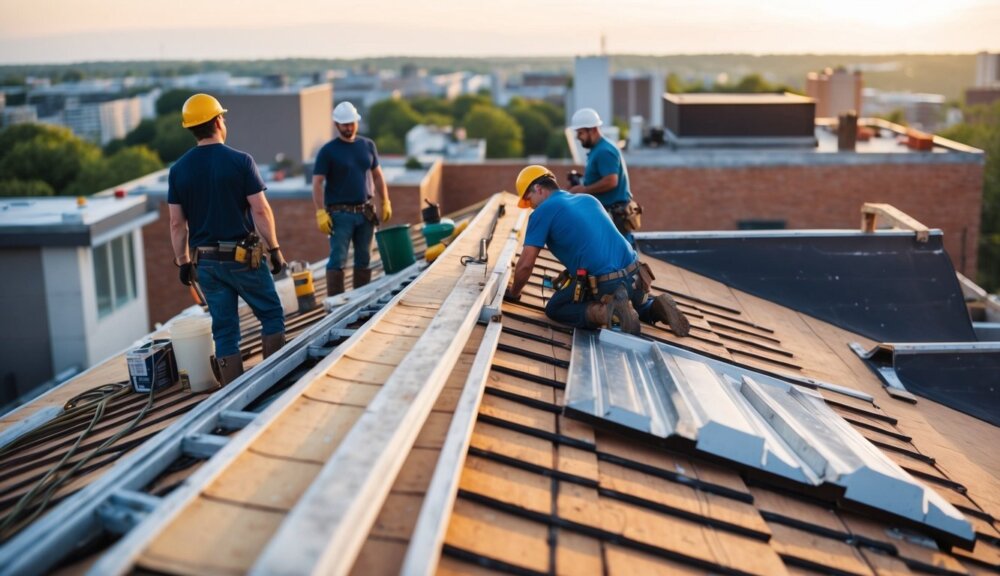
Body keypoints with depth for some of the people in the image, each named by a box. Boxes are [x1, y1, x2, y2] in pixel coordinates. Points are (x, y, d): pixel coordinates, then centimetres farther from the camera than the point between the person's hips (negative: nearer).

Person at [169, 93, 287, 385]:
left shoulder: (178, 169, 2)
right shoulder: (240, 161, -10)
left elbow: (177, 223, 3)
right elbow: (260, 210, -11)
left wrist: (183, 262, 12)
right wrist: (274, 249, -3)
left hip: (205, 261, 4)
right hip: (243, 256, -4)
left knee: (224, 329, 9)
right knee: (271, 314, 12)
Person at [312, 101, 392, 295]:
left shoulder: (367, 145, 9)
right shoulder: (328, 151, -5)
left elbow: (377, 175, 16)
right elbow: (317, 183, -7)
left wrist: (386, 202, 9)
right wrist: (320, 212, -16)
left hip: (365, 212, 5)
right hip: (340, 213, -5)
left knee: (364, 259, 10)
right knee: (337, 260, -6)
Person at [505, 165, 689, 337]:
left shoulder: (543, 212, 0)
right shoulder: (589, 199, 21)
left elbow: (525, 265, -2)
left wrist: (514, 293, 15)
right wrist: (569, 274, 38)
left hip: (604, 285, -7)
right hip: (634, 276, 7)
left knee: (554, 309, 14)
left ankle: (604, 312, -12)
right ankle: (656, 307, 5)